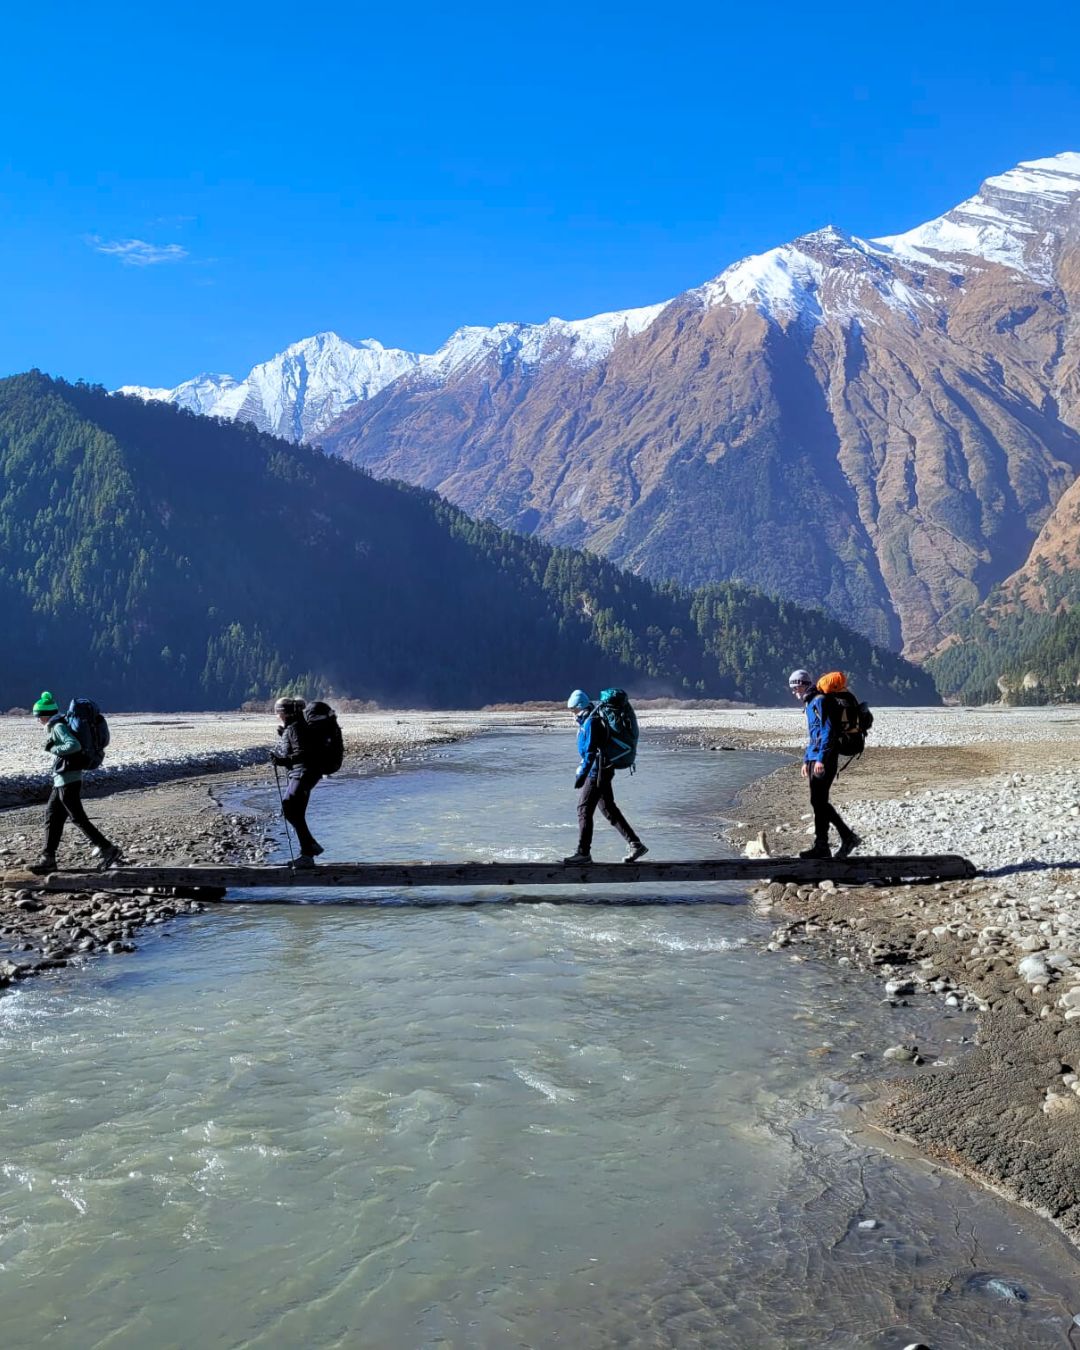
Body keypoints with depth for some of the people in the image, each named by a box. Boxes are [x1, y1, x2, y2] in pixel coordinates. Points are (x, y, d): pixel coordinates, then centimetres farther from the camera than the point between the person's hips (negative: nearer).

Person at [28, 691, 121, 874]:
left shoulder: (58, 727, -15)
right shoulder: (62, 723, 14)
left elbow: (75, 745, -30)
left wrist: (53, 749, -18)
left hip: (67, 780, -10)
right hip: (62, 780, 10)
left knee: (78, 818, -7)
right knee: (52, 816, 12)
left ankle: (107, 850, -5)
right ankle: (48, 858, 16)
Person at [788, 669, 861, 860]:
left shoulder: (820, 701, -11)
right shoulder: (810, 704, 20)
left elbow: (828, 731, -19)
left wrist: (821, 759, -24)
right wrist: (806, 760, 25)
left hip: (824, 759, -10)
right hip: (815, 759, 10)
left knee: (818, 802, -6)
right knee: (819, 802, 11)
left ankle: (821, 847, -1)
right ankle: (848, 837, 16)